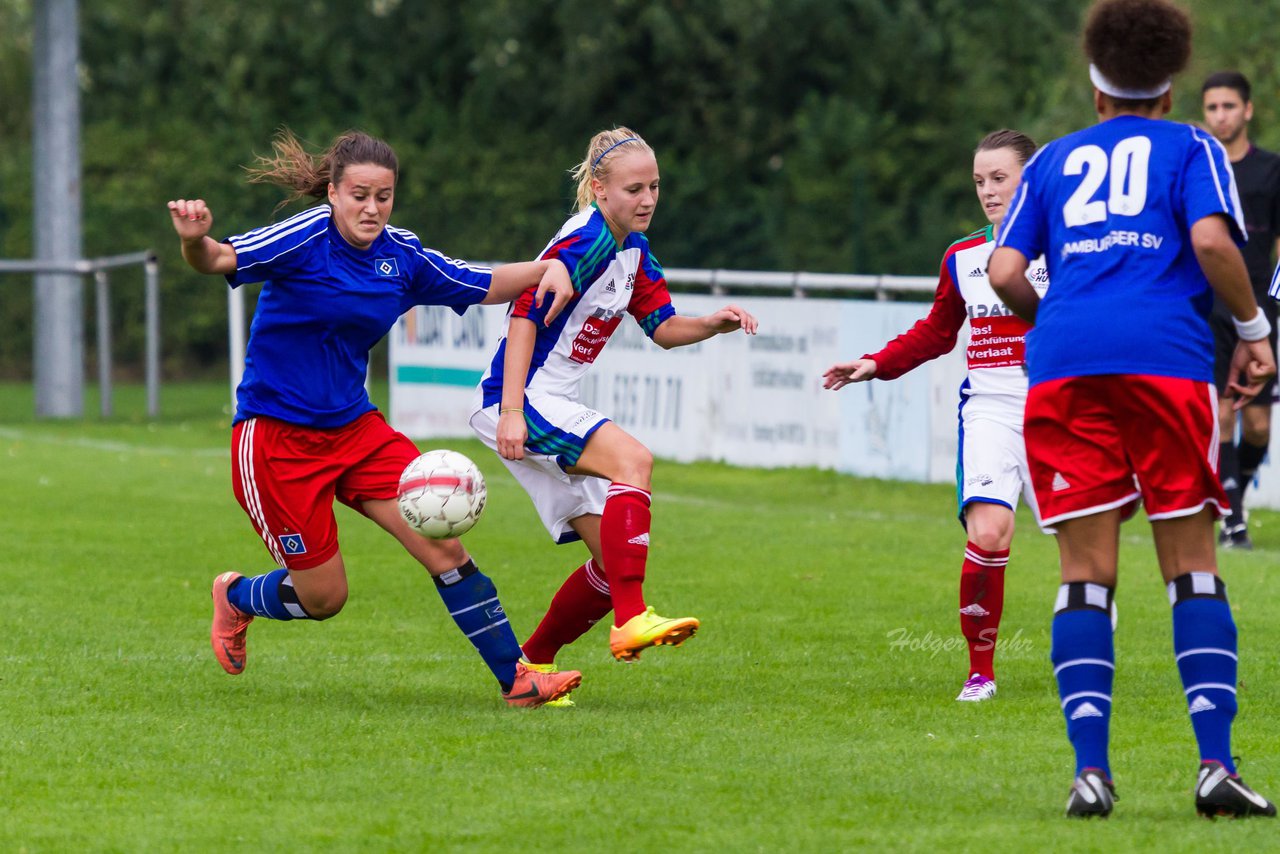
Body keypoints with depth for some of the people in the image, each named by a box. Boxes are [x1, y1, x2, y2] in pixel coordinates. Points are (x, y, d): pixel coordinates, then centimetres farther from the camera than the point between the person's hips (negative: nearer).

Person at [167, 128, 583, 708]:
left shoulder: (400, 256, 1)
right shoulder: (306, 239, -17)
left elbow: (484, 286, 14)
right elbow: (223, 260, -31)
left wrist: (547, 268, -3)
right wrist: (196, 241, -54)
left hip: (354, 427, 5)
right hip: (275, 437, -5)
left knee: (442, 543, -10)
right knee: (323, 598, 1)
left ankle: (515, 676, -3)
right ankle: (235, 598, 33)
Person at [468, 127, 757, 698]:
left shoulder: (633, 249, 12)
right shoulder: (584, 241, -16)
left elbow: (663, 328, 18)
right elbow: (525, 316, -22)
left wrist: (714, 324, -4)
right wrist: (510, 412, -29)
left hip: (557, 408, 10)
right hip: (522, 400, -10)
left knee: (615, 558, 3)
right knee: (632, 459, -31)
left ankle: (531, 664, 15)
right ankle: (630, 620, -36)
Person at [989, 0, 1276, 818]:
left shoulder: (1053, 161, 22)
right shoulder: (1191, 149, 14)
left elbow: (1005, 271, 11)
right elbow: (1211, 240, -5)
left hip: (1062, 366, 2)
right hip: (1166, 359, -2)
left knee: (1087, 574, 3)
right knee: (1192, 565, 2)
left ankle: (1090, 769, -8)